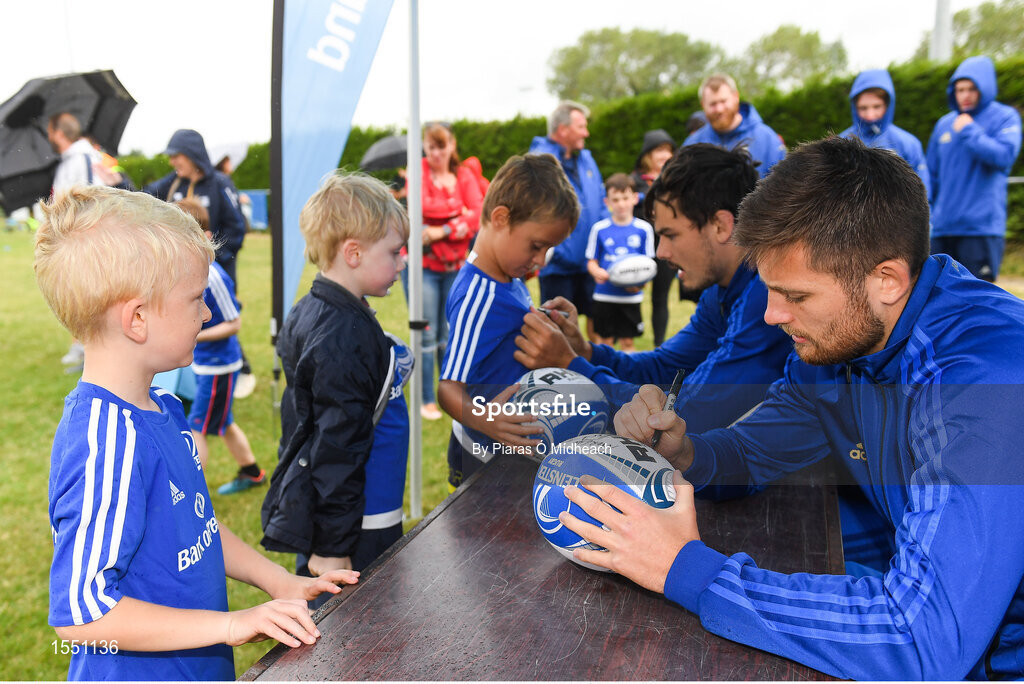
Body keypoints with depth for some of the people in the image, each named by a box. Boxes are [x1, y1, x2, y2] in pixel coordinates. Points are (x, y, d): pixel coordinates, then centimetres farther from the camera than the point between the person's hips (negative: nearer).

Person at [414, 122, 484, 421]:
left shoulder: (465, 175, 7)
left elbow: (478, 216, -5)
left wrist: (441, 231, -15)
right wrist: (459, 214, -14)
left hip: (456, 264, 3)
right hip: (422, 264, -3)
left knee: (450, 334, 10)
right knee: (426, 334, -2)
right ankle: (427, 401, 9)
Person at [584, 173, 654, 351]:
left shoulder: (644, 229, 0)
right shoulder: (599, 228, -1)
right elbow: (591, 261, 4)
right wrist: (597, 272, -18)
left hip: (631, 295, 0)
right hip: (604, 295, 0)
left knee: (627, 342, 8)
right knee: (604, 342, 7)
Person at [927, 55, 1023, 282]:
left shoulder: (1005, 117, 1)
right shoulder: (944, 124, 14)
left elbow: (1005, 155, -16)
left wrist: (969, 131, -11)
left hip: (982, 227, -5)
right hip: (941, 227, 5)